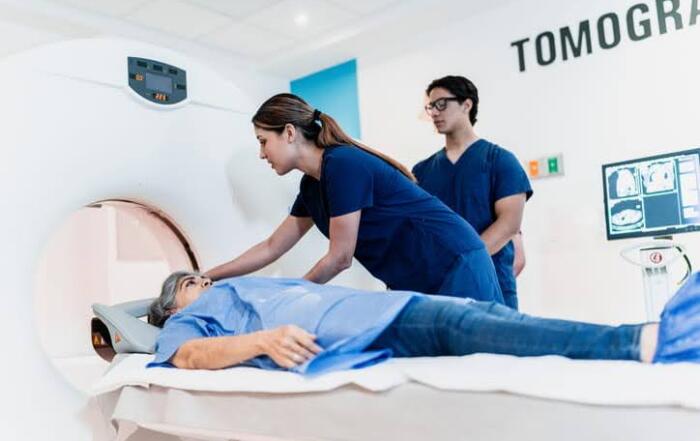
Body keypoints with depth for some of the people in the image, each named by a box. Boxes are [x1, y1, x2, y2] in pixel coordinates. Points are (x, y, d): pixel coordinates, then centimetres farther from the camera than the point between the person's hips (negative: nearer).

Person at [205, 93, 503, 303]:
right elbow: (271, 248, 16)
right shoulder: (311, 185, 8)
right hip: (411, 284, 9)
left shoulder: (343, 165, -20)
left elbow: (339, 259, -16)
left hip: (455, 268, -9)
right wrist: (207, 278, 16)